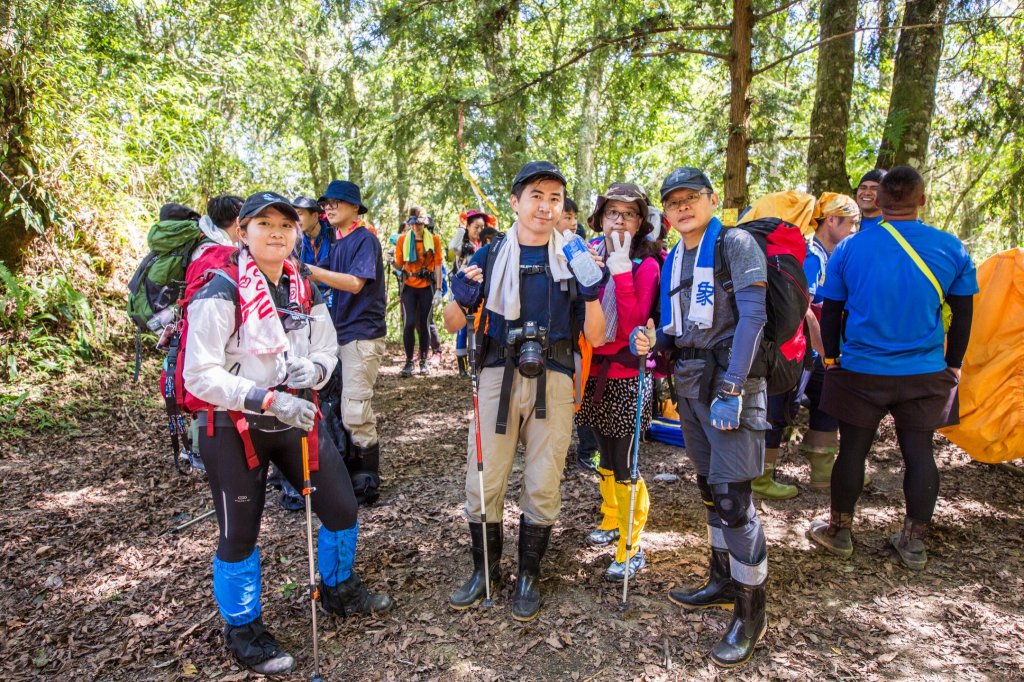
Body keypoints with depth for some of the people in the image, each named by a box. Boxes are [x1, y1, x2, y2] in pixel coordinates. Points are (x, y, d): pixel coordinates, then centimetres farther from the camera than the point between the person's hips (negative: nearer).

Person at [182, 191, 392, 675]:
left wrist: (313, 369, -12)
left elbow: (327, 351, 12)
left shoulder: (305, 294, 4)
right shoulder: (222, 294, -14)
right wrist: (267, 400, -27)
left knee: (342, 508, 9)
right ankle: (243, 630, 32)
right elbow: (200, 376, -18)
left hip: (295, 419, 6)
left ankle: (338, 590, 37)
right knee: (239, 534, 7)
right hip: (233, 428, -5)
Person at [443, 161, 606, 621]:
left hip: (552, 381, 0)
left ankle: (528, 576, 28)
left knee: (543, 486, 7)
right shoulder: (490, 256, 5)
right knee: (482, 482, 3)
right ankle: (485, 570, 27)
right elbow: (453, 324, 7)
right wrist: (462, 295, -14)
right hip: (498, 376, 0)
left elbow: (595, 338, 1)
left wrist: (591, 289, -14)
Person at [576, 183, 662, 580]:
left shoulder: (646, 265, -10)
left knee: (625, 466, -2)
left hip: (627, 377, -6)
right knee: (606, 458, 20)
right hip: (595, 373, 6)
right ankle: (611, 522, 40)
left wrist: (621, 271, -26)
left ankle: (631, 549, 13)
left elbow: (634, 326, -23)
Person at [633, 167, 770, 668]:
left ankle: (750, 610, 8)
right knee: (709, 487, 15)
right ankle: (723, 581, 31)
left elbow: (751, 316, -15)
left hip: (728, 377, -7)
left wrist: (731, 389, -21)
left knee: (732, 496, -8)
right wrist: (649, 341, -6)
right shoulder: (672, 260, 14)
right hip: (688, 379, 7)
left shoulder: (735, 243, -6)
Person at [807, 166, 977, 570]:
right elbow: (962, 316, 5)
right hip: (926, 374, 1)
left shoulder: (849, 248, -5)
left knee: (853, 448, 9)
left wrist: (832, 357, 14)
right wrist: (953, 364, 17)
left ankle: (839, 531, 22)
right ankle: (914, 542, 21)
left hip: (861, 371, -1)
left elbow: (830, 313, 1)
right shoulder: (951, 249, -2)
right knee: (919, 451, 10)